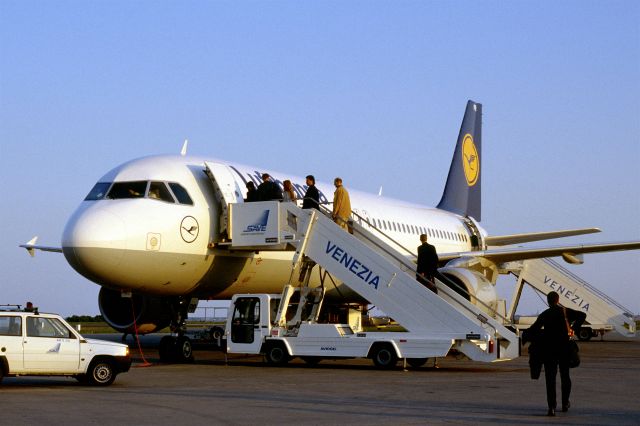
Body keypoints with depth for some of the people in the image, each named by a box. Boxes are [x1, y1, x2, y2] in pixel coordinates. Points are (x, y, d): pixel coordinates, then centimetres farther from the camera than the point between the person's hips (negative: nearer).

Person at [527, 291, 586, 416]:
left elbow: (533, 330, -9)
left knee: (550, 378, -1)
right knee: (565, 376, 19)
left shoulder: (544, 315, -2)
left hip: (549, 350, -1)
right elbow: (582, 315, -4)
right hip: (564, 348, 2)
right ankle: (565, 403, 29)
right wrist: (574, 328, 3)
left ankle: (552, 407, -10)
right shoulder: (566, 311, 1)